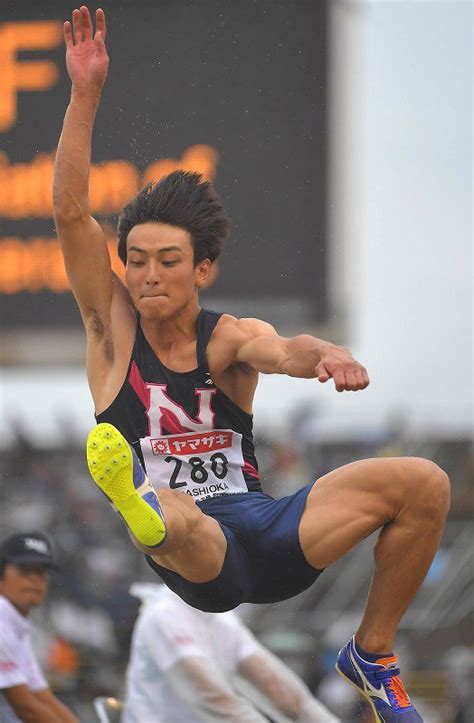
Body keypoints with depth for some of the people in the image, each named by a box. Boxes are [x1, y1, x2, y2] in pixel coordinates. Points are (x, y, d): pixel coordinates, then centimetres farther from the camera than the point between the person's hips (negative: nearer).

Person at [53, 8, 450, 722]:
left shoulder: (232, 336, 10)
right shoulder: (114, 327, 9)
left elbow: (282, 350, -15)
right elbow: (72, 213, -2)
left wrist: (329, 356, -41)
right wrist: (86, 94, -10)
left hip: (266, 529, 4)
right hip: (196, 556, -3)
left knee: (423, 483, -12)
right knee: (171, 515, -41)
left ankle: (373, 653, 1)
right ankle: (143, 517, -81)